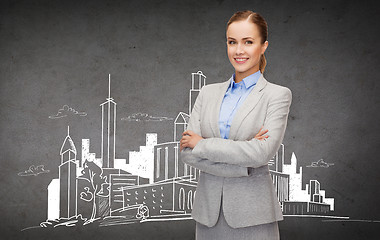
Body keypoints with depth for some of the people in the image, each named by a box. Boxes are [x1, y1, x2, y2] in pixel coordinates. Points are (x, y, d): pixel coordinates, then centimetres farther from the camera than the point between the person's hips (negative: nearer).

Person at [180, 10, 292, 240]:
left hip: (252, 214, -3)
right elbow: (186, 152, -2)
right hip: (209, 211, 3)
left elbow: (262, 153, -17)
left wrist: (201, 144, -10)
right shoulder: (208, 93, 9)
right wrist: (243, 166, -14)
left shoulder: (278, 95, -3)